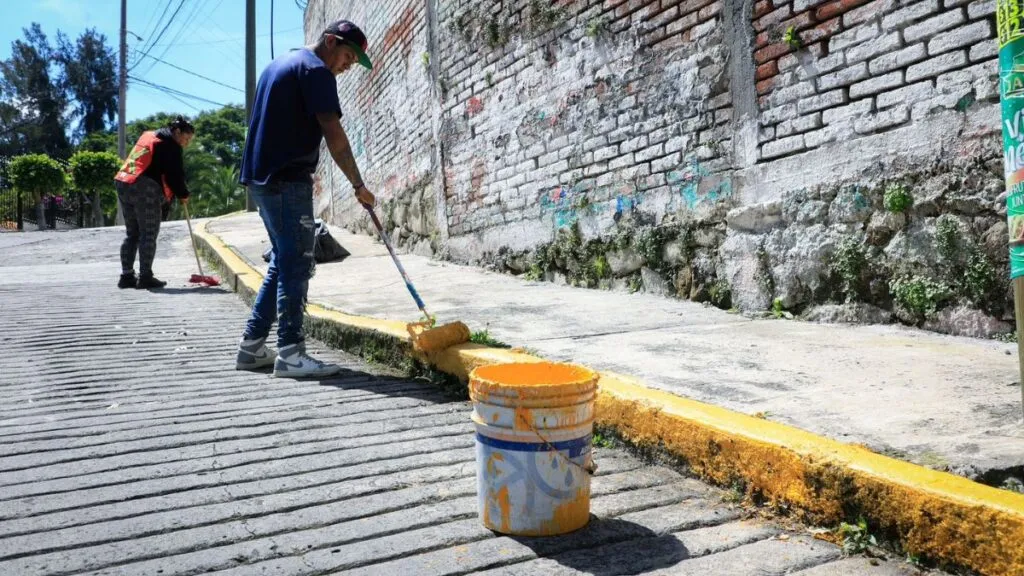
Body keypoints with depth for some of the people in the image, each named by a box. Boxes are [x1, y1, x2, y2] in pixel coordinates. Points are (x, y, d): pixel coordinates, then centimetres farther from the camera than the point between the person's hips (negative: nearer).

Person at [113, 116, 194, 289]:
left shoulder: (148, 135, 23)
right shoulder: (171, 145, -5)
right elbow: (175, 174, -8)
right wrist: (183, 194, 7)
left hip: (123, 183, 9)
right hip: (145, 189, -9)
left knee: (132, 233, 13)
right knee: (149, 234, -3)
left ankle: (127, 276, 15)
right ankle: (145, 277, -4)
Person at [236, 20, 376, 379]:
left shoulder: (279, 64, 23)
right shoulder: (315, 69, -7)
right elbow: (333, 134, -16)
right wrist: (358, 185, -12)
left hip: (262, 177, 10)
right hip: (287, 181, -10)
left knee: (282, 261, 12)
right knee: (296, 265, -7)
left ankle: (252, 347, 14)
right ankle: (290, 354, -6)